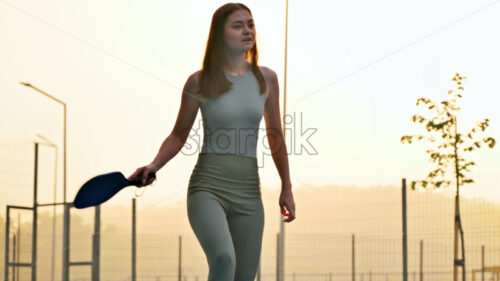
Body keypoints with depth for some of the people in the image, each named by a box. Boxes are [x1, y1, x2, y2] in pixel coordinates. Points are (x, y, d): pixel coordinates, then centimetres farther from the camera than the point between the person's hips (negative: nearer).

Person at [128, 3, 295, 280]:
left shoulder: (265, 78, 7)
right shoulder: (200, 82, 0)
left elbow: (276, 137, 15)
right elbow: (178, 136, 9)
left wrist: (287, 187, 15)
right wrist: (154, 166, -9)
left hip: (248, 193, 3)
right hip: (208, 187, -3)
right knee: (223, 258, -29)